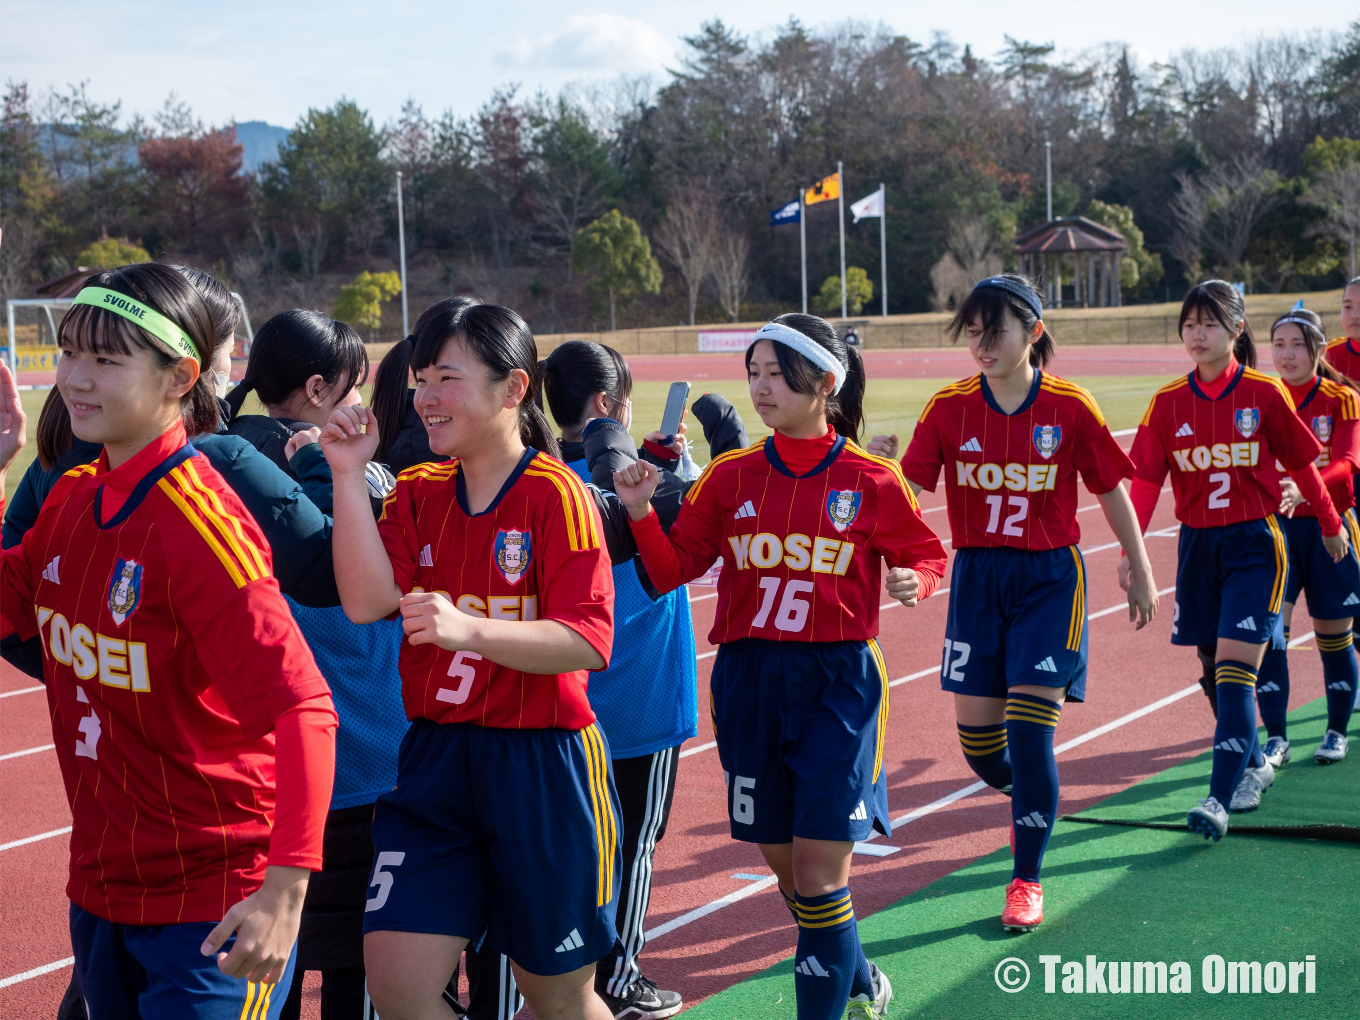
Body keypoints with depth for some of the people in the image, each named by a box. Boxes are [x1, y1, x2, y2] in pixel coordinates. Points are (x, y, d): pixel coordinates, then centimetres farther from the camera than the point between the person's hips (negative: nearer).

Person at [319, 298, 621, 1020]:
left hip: (542, 763, -5)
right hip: (435, 758, 5)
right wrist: (348, 474, -11)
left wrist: (469, 629, -32)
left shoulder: (555, 494, -10)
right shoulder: (416, 492, 7)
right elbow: (367, 601, -9)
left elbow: (587, 643, -19)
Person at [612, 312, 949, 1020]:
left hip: (837, 682, -4)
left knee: (818, 873, -9)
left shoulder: (871, 480, -3)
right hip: (749, 679, 4)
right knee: (784, 864, 13)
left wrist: (913, 582, -15)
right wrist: (641, 513, -11)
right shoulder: (732, 476, 5)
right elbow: (673, 568, 6)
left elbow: (928, 555, 6)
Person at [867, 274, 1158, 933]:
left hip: (1048, 580, -3)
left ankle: (1027, 881, 4)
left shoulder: (1070, 407, -7)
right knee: (975, 734, 5)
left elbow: (1112, 492, 3)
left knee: (1028, 730, -10)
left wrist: (1141, 574, 9)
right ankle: (1027, 802, 40)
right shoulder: (949, 407, -3)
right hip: (976, 576, 3)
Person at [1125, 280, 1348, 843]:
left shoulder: (1265, 394, -6)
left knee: (1235, 669, -13)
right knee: (1214, 669, 12)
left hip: (1254, 543, -4)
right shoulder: (1168, 402, 1)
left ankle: (1219, 798, -16)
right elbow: (1145, 479, -1)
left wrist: (1331, 524, 15)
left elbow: (1302, 465, 5)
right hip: (1196, 544, 4)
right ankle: (1253, 764, 33)